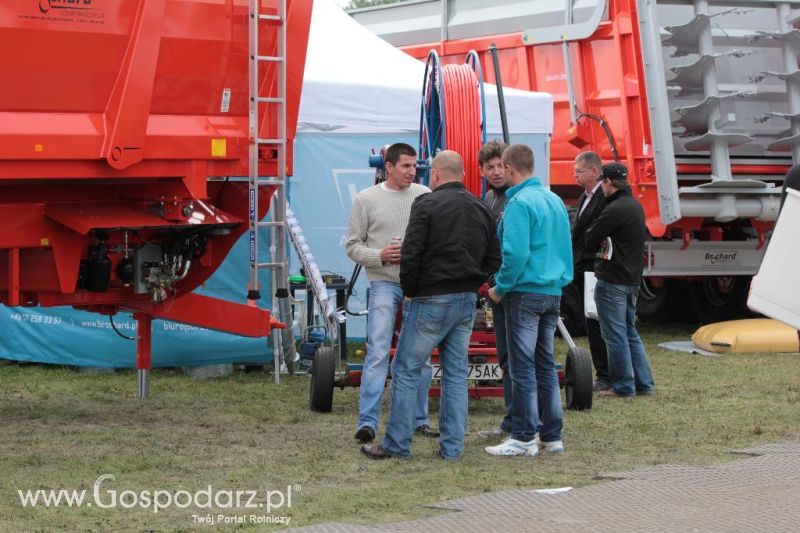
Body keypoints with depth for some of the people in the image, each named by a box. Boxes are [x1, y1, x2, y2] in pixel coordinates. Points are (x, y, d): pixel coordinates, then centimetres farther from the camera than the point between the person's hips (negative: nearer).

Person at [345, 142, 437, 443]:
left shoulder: (424, 196, 6)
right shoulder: (367, 199, 1)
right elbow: (353, 245, 3)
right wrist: (379, 255, -14)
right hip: (384, 283, -3)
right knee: (378, 352, -11)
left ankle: (420, 419, 19)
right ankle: (367, 422, -9)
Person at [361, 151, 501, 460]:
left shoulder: (427, 205, -10)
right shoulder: (482, 210, 11)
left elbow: (410, 255, -15)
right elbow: (493, 260, 12)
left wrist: (410, 292, -3)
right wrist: (470, 286, 14)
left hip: (431, 300, -6)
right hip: (467, 302, 6)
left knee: (406, 370, 2)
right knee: (456, 374, 11)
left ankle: (397, 444, 4)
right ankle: (452, 447, 11)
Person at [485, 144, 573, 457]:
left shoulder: (520, 203, -14)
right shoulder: (555, 200, 12)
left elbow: (515, 253, -21)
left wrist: (501, 288, -9)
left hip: (526, 292, -8)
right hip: (554, 292, 8)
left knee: (523, 368, -3)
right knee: (546, 365, 13)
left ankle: (524, 438, 0)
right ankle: (552, 436, 16)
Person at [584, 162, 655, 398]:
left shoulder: (615, 209, -18)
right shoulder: (636, 206, 13)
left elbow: (590, 240, -14)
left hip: (612, 280, -9)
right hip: (632, 277, 9)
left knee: (615, 335, -1)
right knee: (630, 332, 16)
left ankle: (623, 386, 3)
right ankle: (644, 383, 17)